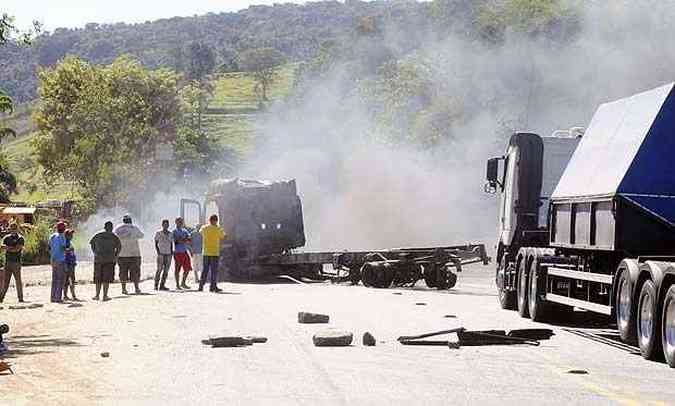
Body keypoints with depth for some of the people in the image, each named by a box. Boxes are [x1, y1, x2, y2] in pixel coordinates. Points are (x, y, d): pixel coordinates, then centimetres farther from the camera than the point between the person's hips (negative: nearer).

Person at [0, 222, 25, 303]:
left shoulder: (20, 238, 2)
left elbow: (17, 249, -11)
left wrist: (8, 248, -4)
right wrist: (12, 248, -14)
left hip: (16, 262, -3)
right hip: (7, 262, 3)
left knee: (18, 281, -3)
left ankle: (20, 298, 0)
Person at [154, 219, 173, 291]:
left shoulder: (170, 234, 13)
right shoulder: (158, 233, 0)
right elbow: (156, 244, 0)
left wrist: (172, 253, 6)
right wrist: (158, 252, -10)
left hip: (168, 255, 4)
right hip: (161, 254, -4)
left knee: (166, 271, 0)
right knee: (159, 270, -9)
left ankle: (162, 285, 3)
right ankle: (156, 285, -3)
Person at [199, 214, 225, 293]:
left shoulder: (204, 228, 1)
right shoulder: (218, 229, -8)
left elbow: (200, 232, 25)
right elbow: (223, 237, 9)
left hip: (205, 252, 4)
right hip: (215, 252, -4)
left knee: (205, 269, 12)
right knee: (214, 270, 1)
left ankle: (201, 286, 10)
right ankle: (213, 286, -1)